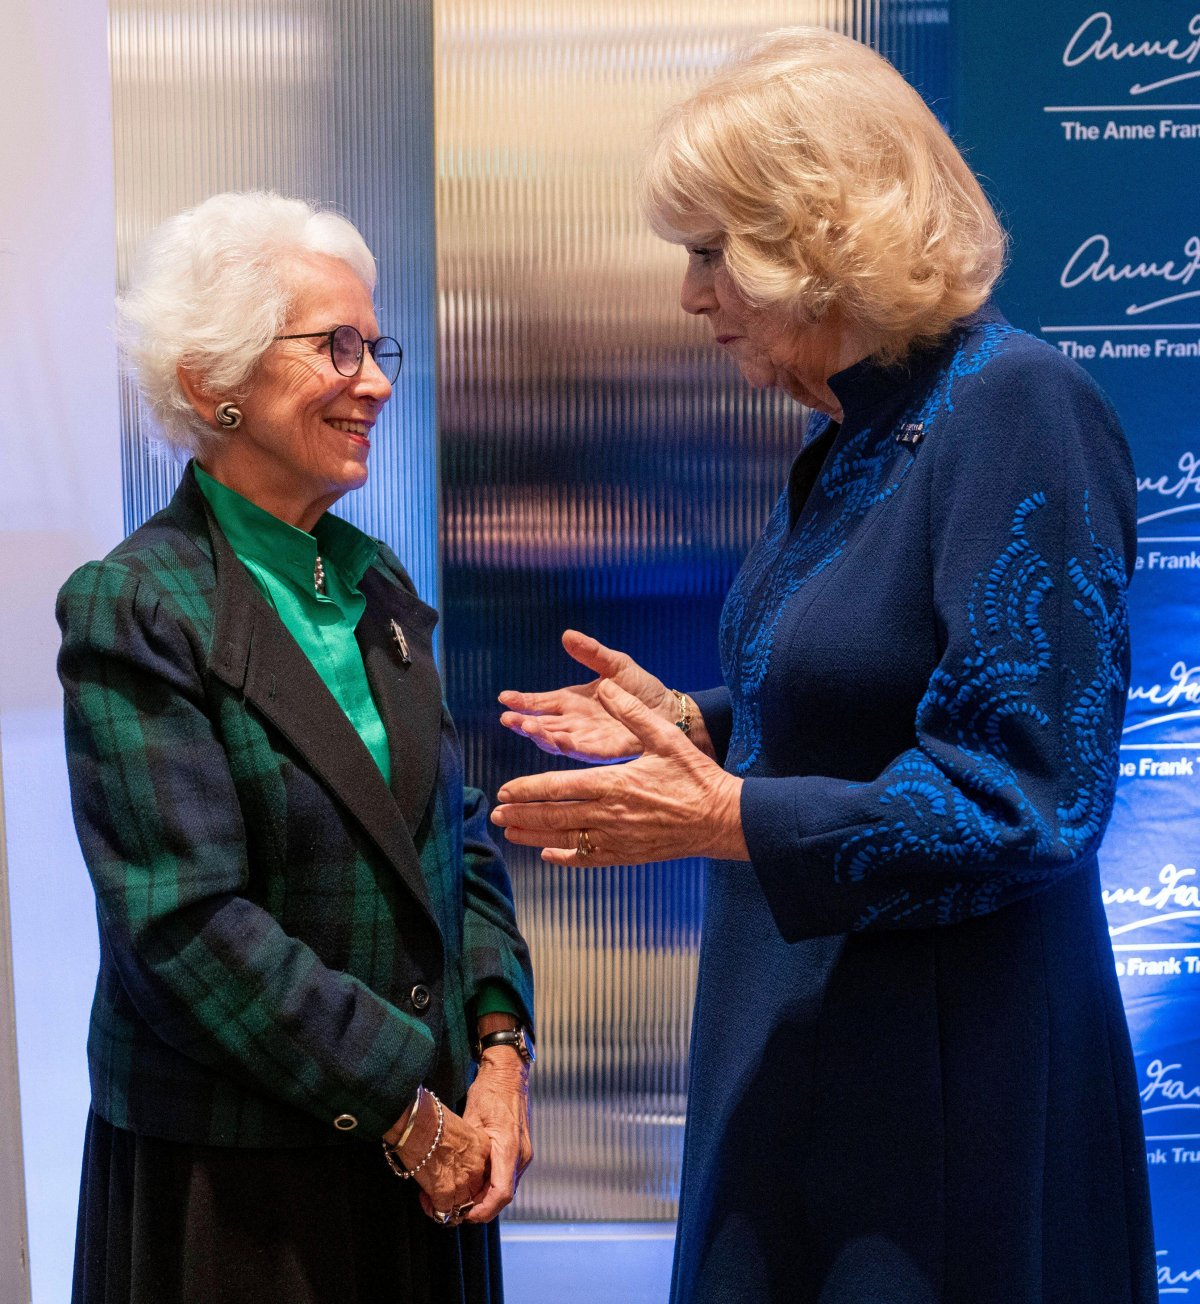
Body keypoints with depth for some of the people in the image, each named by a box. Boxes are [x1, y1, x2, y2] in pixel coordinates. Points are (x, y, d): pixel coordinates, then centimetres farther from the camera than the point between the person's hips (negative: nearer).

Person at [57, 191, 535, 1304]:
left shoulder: (375, 586, 7)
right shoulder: (131, 609, -13)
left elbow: (458, 839, 9)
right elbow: (186, 922, -18)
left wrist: (500, 1047, -4)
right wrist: (405, 1109, -15)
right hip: (229, 1170, -5)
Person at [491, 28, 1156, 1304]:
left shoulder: (1016, 410, -19)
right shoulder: (853, 431, 7)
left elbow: (1028, 795, -23)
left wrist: (725, 818, -24)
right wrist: (694, 724, 5)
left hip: (949, 1077, -8)